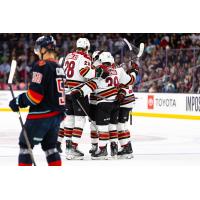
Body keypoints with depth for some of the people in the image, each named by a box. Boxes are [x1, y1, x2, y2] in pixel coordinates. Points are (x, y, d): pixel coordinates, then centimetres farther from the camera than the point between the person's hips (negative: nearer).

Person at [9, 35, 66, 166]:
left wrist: (18, 102, -8)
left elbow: (35, 94, -20)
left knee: (26, 144, 0)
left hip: (41, 114, -8)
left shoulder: (42, 66, -15)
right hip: (57, 114, 8)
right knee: (50, 146, 16)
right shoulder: (58, 67, 13)